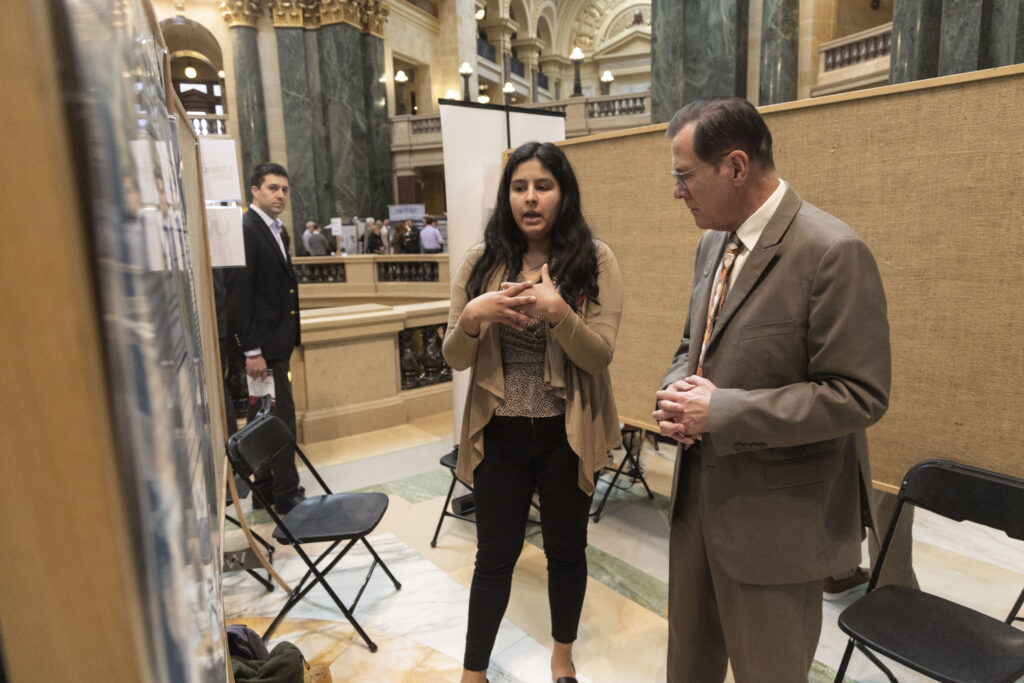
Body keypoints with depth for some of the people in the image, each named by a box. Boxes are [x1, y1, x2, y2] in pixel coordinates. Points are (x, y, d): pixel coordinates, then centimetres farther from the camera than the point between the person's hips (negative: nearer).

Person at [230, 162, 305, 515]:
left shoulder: (275, 231, 15)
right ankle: (286, 494, 11)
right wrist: (252, 350, -21)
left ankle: (266, 489, 27)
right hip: (262, 344, -9)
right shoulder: (246, 229, -14)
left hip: (277, 341, 9)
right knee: (280, 415, -2)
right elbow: (240, 294, -18)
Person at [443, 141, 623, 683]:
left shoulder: (594, 260, -6)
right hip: (499, 433, 1)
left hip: (566, 433, 0)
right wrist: (471, 317, -23)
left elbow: (599, 356, -13)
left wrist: (555, 309, -29)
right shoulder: (482, 261, -2)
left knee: (566, 548, 17)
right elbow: (455, 359, -2)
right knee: (495, 556, 12)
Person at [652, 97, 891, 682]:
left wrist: (721, 411, -22)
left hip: (774, 518, -7)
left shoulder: (833, 252, -19)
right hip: (699, 495, 8)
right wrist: (677, 391, -6)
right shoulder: (714, 244, 7)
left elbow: (859, 395, -21)